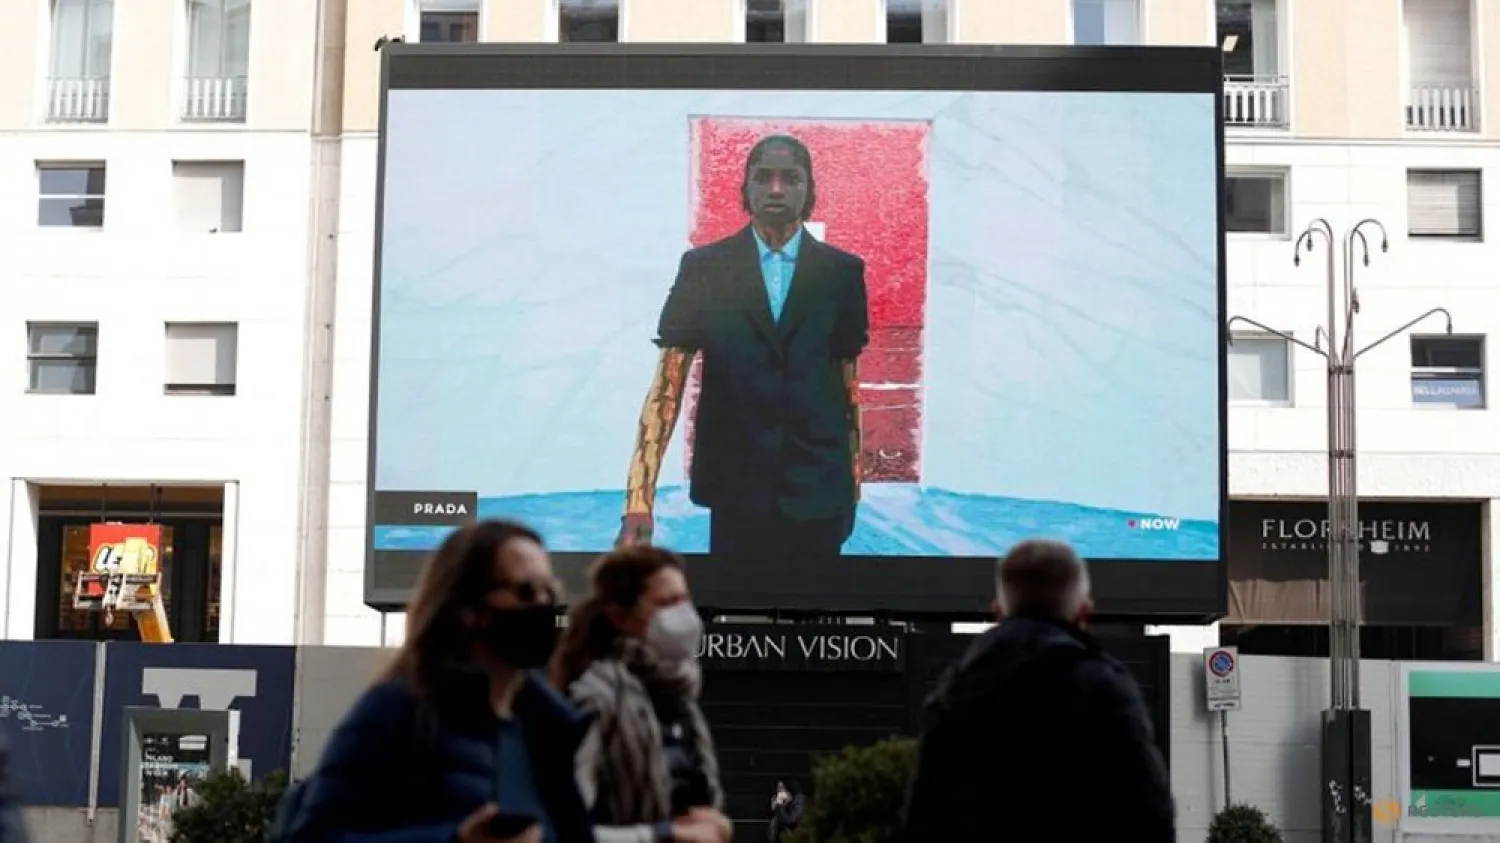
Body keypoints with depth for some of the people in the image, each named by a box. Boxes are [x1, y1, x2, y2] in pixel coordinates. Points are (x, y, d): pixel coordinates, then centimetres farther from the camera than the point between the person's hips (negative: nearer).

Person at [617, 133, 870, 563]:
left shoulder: (842, 272, 2)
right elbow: (667, 384, -6)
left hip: (817, 487, 1)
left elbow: (848, 384, 8)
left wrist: (852, 484, 9)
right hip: (736, 487, 0)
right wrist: (639, 502, -16)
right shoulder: (703, 267, -1)